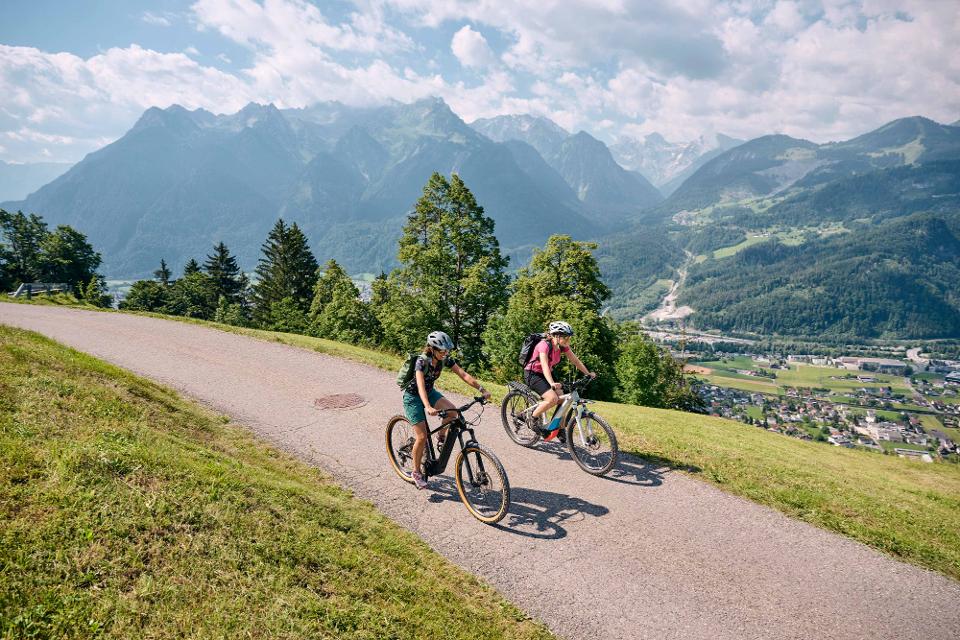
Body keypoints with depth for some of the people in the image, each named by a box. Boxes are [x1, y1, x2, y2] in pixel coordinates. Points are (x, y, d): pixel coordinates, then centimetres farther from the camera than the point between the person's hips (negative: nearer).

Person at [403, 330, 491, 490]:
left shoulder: (445, 359, -14)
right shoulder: (422, 361, -31)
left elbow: (463, 375, -17)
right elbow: (420, 386, -44)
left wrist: (482, 389, -28)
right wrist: (428, 407, -60)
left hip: (429, 391, 5)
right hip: (413, 396, -5)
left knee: (452, 411, -21)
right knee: (422, 436, -10)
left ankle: (440, 437, 6)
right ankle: (416, 472, 9)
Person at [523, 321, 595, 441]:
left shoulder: (563, 347, -6)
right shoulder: (544, 345, -28)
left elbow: (575, 360, 1)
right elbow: (545, 366, -39)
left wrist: (588, 373, -6)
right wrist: (552, 383, -53)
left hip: (545, 374, 7)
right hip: (533, 374, -7)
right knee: (553, 398, -25)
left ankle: (559, 429, 12)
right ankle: (532, 416, -4)